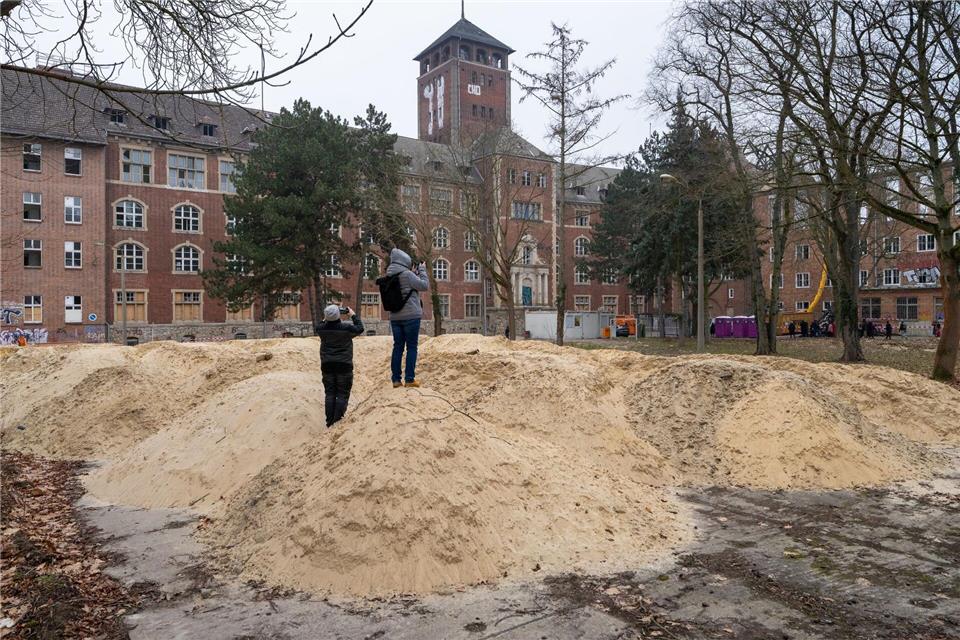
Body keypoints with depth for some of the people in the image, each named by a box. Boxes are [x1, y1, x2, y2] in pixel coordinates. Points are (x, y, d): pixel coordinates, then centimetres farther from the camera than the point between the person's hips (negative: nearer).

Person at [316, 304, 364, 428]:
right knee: (343, 393, 4)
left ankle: (330, 421, 10)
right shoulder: (346, 328, -14)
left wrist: (325, 319, 19)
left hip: (327, 365, 3)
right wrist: (353, 315, 12)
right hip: (344, 365, -3)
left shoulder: (322, 329, -5)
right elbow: (360, 329, 4)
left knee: (329, 393, 11)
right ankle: (338, 420, -3)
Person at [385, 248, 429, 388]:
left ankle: (395, 379, 9)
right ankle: (409, 379, -1)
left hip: (395, 317, 6)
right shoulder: (407, 274, -14)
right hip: (411, 316, -6)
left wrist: (414, 274, 11)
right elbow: (424, 285, -10)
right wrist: (422, 270, 2)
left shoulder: (389, 276, 9)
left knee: (398, 346, 9)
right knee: (411, 347, 0)